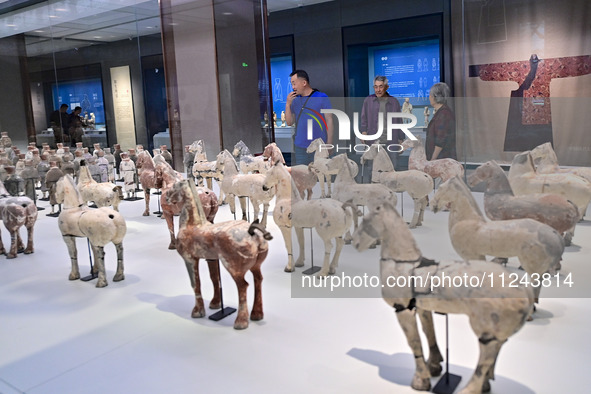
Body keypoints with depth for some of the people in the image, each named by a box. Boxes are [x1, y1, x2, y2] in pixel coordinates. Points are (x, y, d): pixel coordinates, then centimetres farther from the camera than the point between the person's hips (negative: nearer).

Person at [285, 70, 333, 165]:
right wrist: (288, 104, -4)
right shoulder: (295, 100, 11)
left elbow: (329, 121, -2)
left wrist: (329, 143, -7)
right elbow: (289, 122, 9)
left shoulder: (322, 98, -1)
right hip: (299, 147, 4)